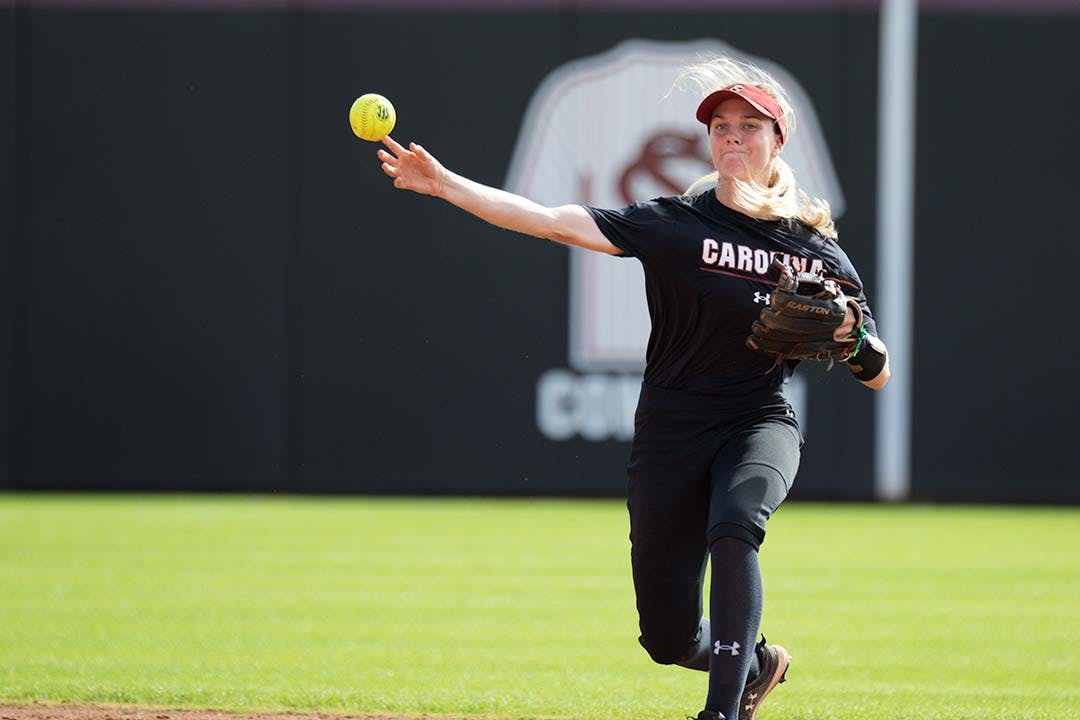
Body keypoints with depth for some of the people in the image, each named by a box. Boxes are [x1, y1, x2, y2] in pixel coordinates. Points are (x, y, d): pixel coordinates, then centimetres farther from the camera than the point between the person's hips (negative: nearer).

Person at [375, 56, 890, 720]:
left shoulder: (817, 251, 1)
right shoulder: (674, 224, -3)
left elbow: (879, 378, 2)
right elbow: (554, 221, -11)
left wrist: (853, 337, -21)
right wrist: (442, 184, -19)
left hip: (759, 423, -1)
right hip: (670, 434, 1)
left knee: (733, 525, -35)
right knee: (669, 637, 1)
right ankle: (758, 663, 35)